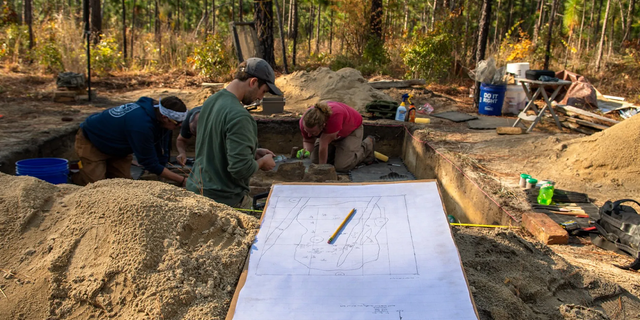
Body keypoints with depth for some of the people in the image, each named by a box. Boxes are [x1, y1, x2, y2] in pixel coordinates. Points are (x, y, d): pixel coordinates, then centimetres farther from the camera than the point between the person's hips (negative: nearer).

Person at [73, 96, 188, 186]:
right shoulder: (141, 125, -42)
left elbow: (161, 154, -7)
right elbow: (150, 163, -31)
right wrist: (182, 180, -29)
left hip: (115, 145, 8)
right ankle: (75, 175, 14)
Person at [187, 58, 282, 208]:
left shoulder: (211, 101, 5)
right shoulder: (239, 117, -24)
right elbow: (242, 169, -26)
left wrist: (254, 152, 13)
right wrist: (262, 162, -7)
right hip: (223, 199, -9)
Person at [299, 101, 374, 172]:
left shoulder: (335, 115, -47)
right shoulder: (305, 122, -29)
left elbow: (324, 143, -39)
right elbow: (308, 141, -10)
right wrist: (306, 151, -32)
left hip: (352, 129, -5)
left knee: (341, 166, -19)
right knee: (315, 161, -5)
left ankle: (367, 146, 7)